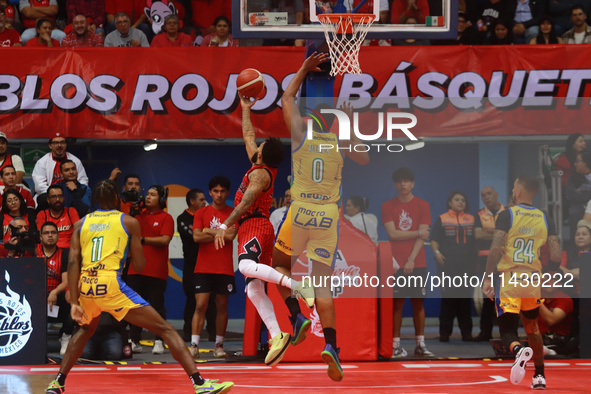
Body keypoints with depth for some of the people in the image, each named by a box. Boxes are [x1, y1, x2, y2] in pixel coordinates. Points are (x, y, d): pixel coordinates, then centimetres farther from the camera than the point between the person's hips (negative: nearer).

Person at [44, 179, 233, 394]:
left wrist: (74, 302, 3)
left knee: (85, 330, 36)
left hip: (86, 286, 4)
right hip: (111, 284, -4)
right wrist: (138, 244, 29)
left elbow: (73, 262, 5)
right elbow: (139, 266, 8)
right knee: (165, 329, -1)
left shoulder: (81, 224, 17)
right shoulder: (129, 222, 10)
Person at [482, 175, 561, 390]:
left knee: (507, 330, 0)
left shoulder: (507, 215, -6)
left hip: (508, 281, -4)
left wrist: (488, 278, -7)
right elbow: (556, 256, 1)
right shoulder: (544, 219, 6)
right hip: (533, 282, 4)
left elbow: (495, 249, -15)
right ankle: (539, 376, 23)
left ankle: (519, 350, -34)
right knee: (532, 328, 24)